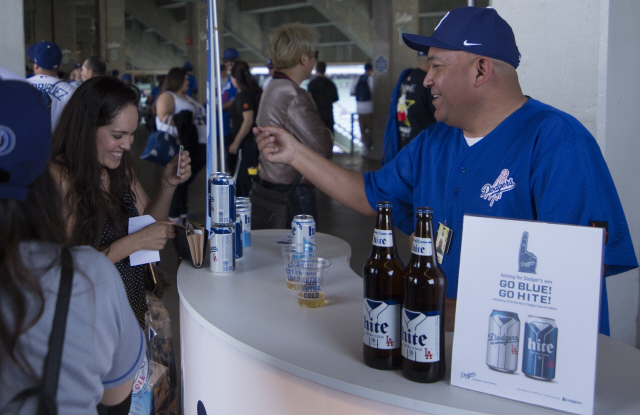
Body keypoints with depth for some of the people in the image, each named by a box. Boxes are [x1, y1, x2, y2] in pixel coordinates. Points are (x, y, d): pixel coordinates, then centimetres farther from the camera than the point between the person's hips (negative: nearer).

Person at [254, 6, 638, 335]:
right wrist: (295, 154, 20)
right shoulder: (433, 143, 13)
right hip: (446, 334, 7)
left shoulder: (558, 142, -14)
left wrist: (459, 312, -24)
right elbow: (372, 196, 24)